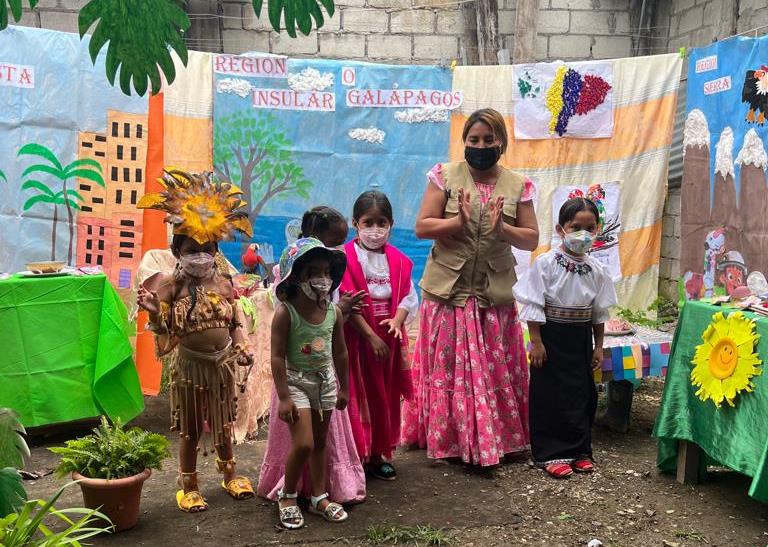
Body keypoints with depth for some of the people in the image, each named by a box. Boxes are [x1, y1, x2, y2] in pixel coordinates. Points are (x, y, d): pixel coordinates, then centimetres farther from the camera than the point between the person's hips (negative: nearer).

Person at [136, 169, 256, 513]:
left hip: (222, 363, 3)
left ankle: (230, 475, 41)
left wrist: (242, 348, -12)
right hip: (190, 365, -3)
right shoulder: (172, 286, -14)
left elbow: (234, 322, 3)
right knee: (190, 430, 11)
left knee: (223, 424, 21)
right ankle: (188, 486, 30)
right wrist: (154, 312, -32)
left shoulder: (224, 284, -4)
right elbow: (165, 334, -14)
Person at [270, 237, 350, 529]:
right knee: (303, 444, -10)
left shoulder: (333, 312, -4)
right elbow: (278, 357, -18)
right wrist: (284, 397, -20)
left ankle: (319, 497, 27)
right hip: (296, 380, -5)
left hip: (325, 381, 5)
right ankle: (287, 496, 13)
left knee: (320, 442, 14)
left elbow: (340, 353, 8)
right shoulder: (285, 312, -19)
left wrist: (344, 388, 13)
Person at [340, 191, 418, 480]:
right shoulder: (347, 258, -10)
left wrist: (396, 321, -18)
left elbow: (407, 296, 3)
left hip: (390, 337, 5)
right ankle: (358, 454, 15)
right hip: (358, 337, -4)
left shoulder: (398, 260, 5)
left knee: (387, 396, 12)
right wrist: (371, 337, -17)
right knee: (360, 396, 2)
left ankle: (380, 452, 25)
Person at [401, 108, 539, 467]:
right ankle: (445, 439, 18)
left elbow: (531, 239, 4)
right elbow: (422, 227, -4)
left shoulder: (518, 185, 5)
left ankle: (493, 439, 22)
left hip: (495, 295, 2)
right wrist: (459, 222, -19)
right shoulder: (445, 176, 0)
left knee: (495, 370, 7)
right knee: (447, 368, 4)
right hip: (448, 291, -1)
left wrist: (502, 229, -14)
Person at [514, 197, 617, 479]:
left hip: (580, 340, 4)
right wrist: (536, 342, -13)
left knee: (583, 394, 10)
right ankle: (551, 453, 13)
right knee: (550, 394, 2)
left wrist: (598, 347, 8)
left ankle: (579, 450, 24)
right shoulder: (546, 263, -12)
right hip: (552, 337, -4)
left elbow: (599, 311, 9)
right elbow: (534, 306, -11)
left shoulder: (596, 269, 1)